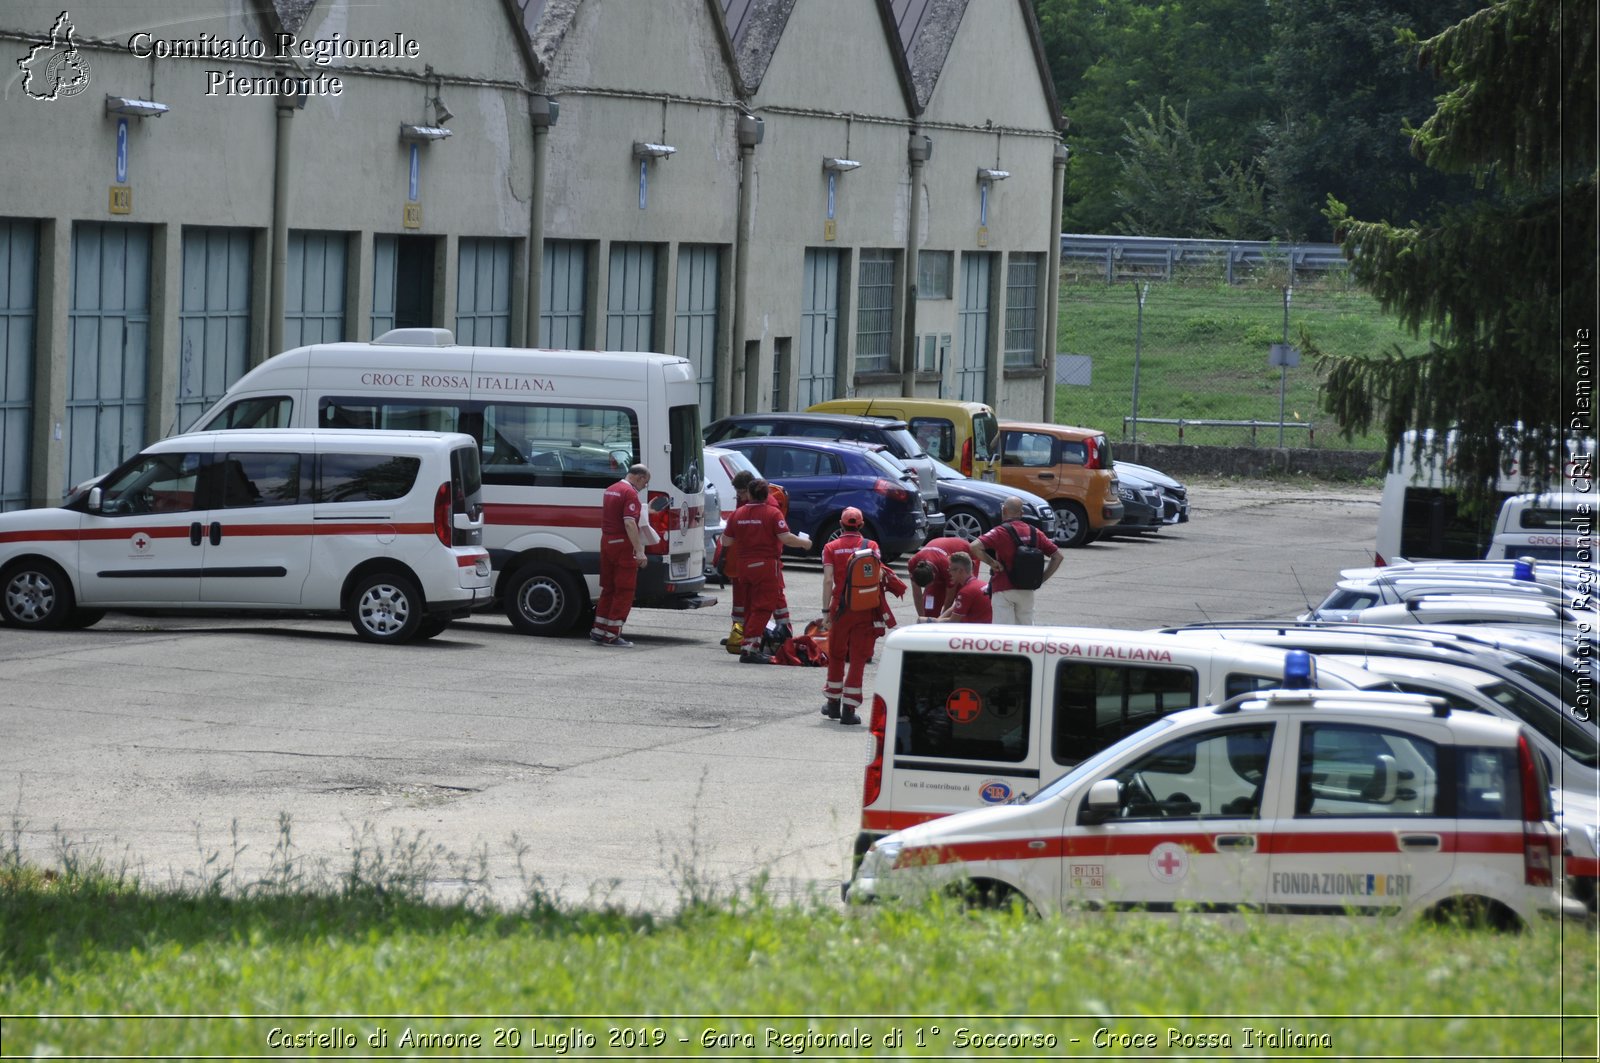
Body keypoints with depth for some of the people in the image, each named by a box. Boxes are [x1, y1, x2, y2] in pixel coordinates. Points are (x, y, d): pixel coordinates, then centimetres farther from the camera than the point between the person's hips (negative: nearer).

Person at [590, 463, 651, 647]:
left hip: (606, 542, 9)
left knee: (608, 590, 15)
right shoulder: (630, 494, -15)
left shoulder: (610, 490, 15)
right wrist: (639, 551, -27)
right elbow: (629, 523, -24)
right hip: (623, 544, -9)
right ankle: (612, 635, -4)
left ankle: (598, 631, 17)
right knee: (624, 591, -3)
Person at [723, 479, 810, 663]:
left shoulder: (738, 514, 5)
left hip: (744, 564, 5)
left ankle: (752, 647, 17)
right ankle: (749, 647, -15)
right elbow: (786, 538, -16)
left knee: (750, 606, 15)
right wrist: (804, 543, 1)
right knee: (763, 607, -5)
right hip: (766, 564, -5)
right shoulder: (772, 513, -10)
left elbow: (726, 540, 10)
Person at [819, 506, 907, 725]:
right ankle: (849, 709, -2)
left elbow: (828, 580, -5)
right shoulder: (871, 546, 3)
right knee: (858, 659, 2)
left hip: (841, 608, 0)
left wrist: (826, 609, -4)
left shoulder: (831, 548, 2)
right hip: (866, 610, 0)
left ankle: (833, 703, 27)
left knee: (836, 656, 17)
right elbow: (879, 575, -8)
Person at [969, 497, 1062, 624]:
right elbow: (1058, 556, 9)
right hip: (1027, 592, 5)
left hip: (1004, 590, -5)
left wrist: (992, 563, -12)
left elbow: (975, 547, -24)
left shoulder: (1001, 531, -9)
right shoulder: (1033, 532, 6)